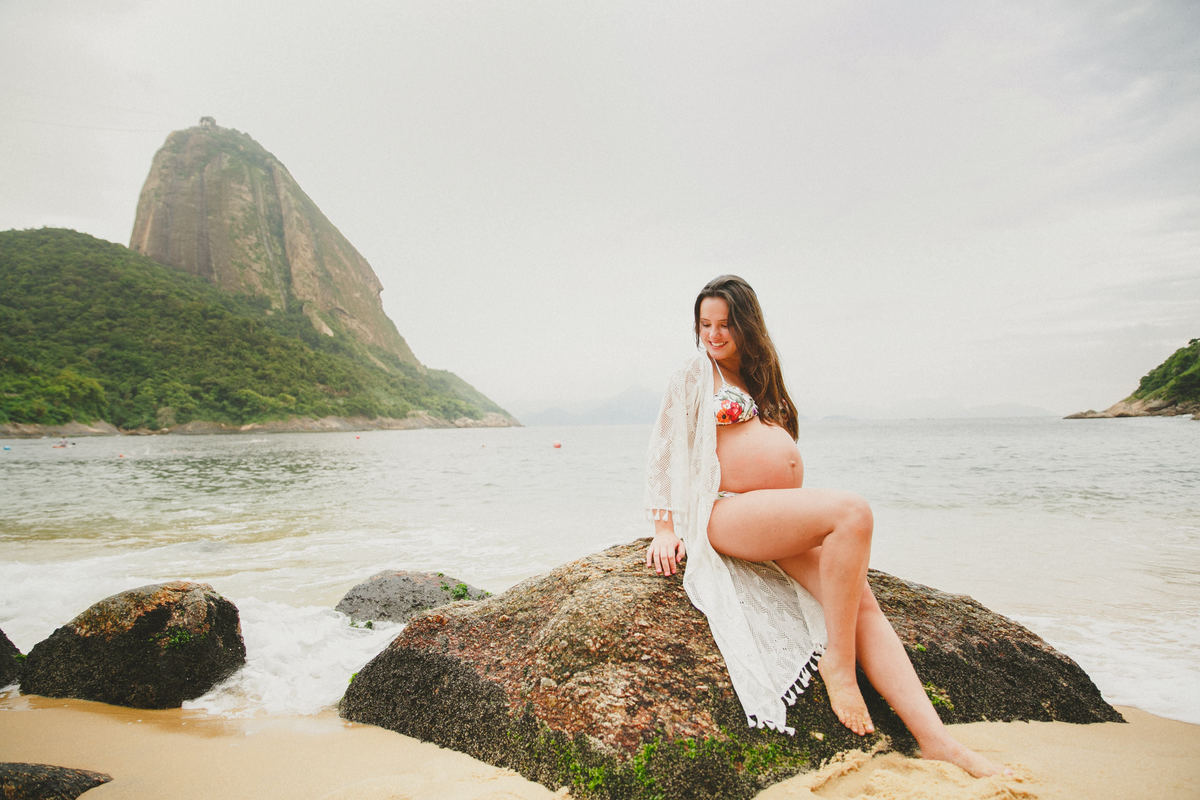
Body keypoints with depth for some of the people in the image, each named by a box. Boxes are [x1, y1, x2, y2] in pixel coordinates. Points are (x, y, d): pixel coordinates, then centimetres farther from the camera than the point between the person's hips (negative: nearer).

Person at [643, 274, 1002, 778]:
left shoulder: (759, 379, 24)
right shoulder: (697, 376, 4)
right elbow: (662, 450, -1)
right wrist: (663, 528, -8)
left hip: (780, 517, 6)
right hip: (727, 514, -6)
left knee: (861, 600, -15)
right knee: (853, 513, -28)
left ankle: (936, 741, -18)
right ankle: (838, 660, -18)